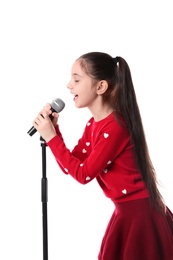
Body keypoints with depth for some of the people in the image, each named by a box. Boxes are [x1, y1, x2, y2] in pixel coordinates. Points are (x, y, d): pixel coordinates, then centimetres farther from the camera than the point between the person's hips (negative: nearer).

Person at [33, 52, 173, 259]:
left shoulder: (116, 126, -21)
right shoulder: (93, 125, 7)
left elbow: (83, 174, -17)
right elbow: (70, 167, 8)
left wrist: (51, 138, -14)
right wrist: (53, 129, -2)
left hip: (142, 214, -9)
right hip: (126, 213, 9)